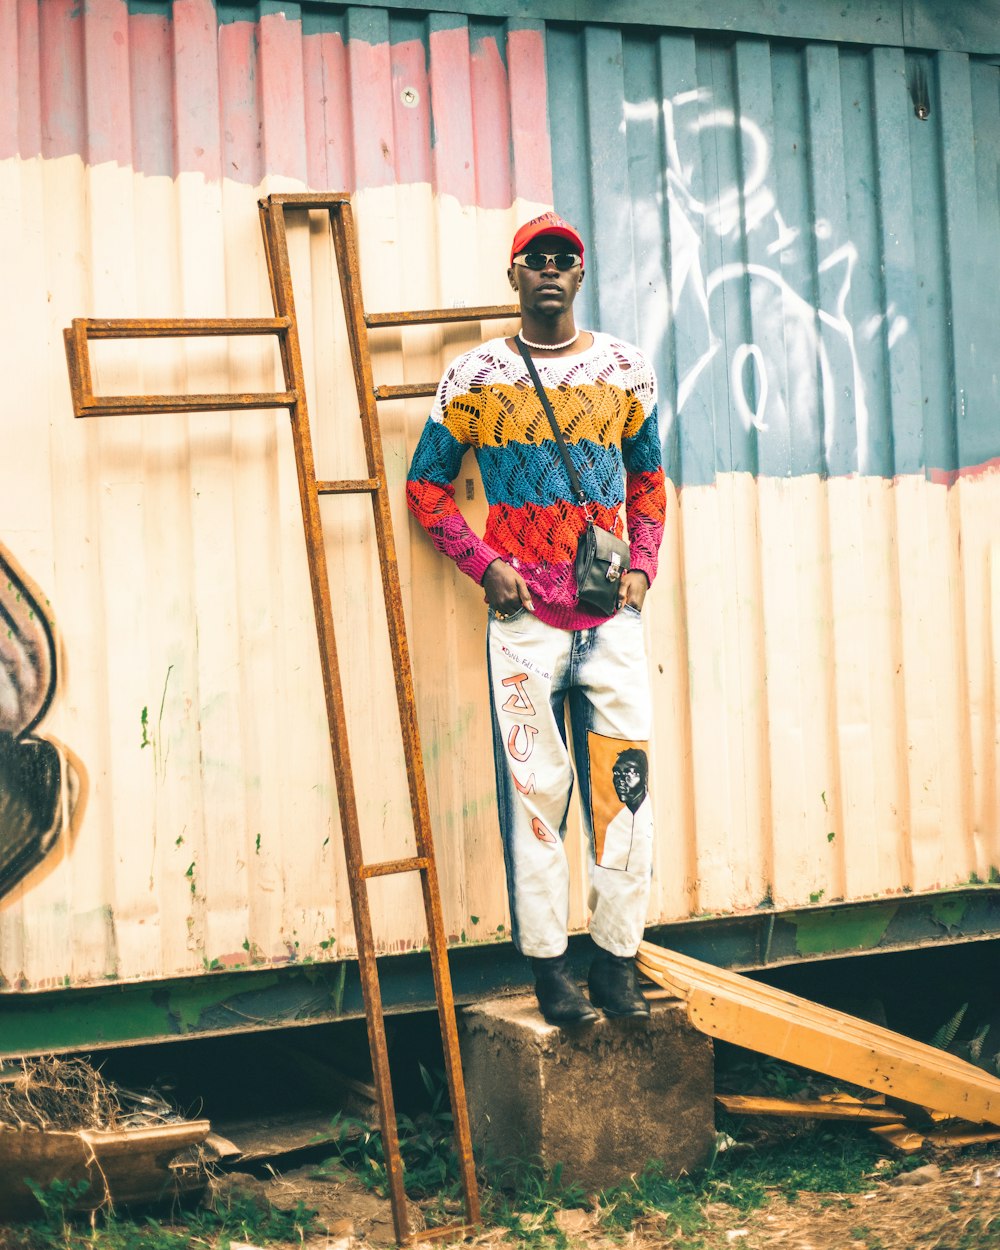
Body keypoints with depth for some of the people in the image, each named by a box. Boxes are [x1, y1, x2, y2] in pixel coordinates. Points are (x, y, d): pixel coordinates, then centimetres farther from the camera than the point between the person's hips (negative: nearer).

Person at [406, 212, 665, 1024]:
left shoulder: (624, 368, 10)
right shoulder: (476, 376, 2)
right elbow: (426, 483, 8)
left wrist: (642, 563, 5)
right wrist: (484, 563, -4)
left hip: (612, 615, 3)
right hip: (525, 619, -2)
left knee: (624, 789, 2)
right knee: (535, 794, -1)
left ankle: (617, 962, 13)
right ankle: (548, 967, 8)